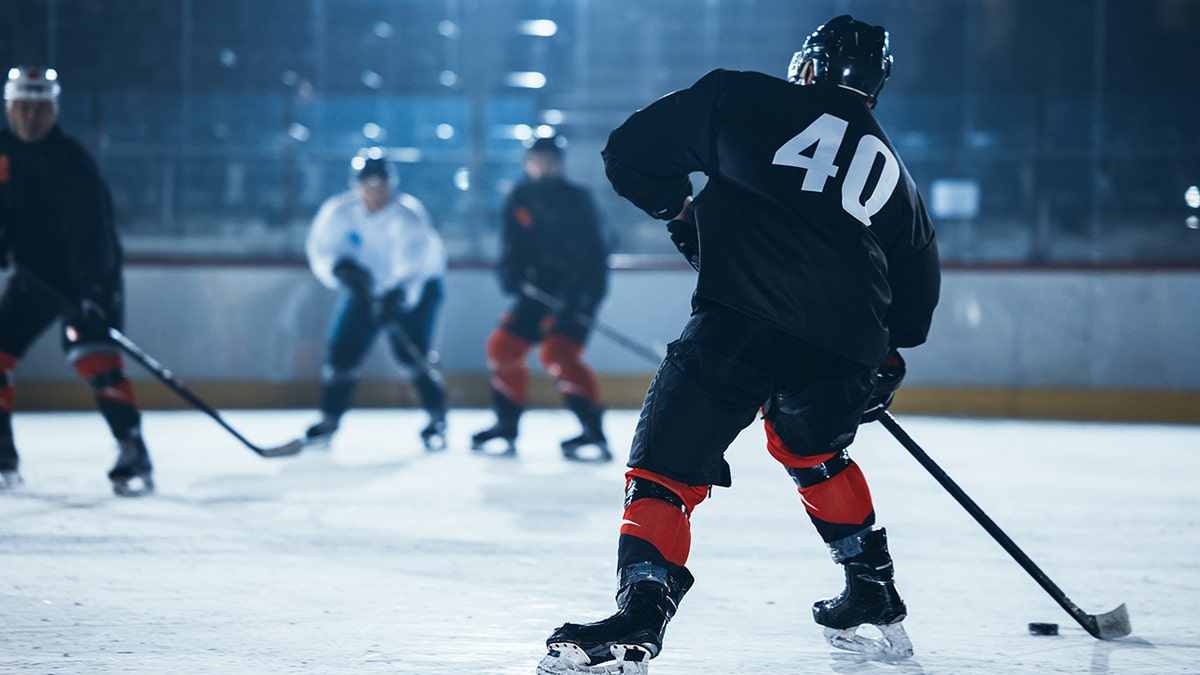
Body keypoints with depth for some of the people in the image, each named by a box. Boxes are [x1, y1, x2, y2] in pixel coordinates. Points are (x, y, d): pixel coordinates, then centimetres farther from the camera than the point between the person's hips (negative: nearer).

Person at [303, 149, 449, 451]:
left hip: (417, 286, -4)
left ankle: (437, 418, -5)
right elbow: (320, 251, -12)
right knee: (342, 347, -5)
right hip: (366, 287, 4)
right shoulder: (338, 212, -15)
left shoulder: (407, 216, -30)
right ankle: (329, 418, 11)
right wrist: (341, 267, -34)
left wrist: (396, 296, -58)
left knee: (411, 350, -20)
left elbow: (412, 264, -40)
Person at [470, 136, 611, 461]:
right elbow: (514, 247, 8)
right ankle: (506, 426, 24)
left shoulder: (576, 200, -14)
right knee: (503, 346, 8)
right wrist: (510, 272, -14)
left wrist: (576, 293, -33)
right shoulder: (519, 200, 4)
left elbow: (592, 252, -20)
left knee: (558, 353, -25)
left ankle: (593, 432, -27)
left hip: (580, 289, -7)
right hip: (540, 288, 7)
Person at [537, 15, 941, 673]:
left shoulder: (741, 100, 12)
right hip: (845, 355, 5)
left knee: (666, 470, -2)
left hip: (739, 322, -5)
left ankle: (637, 622, -22)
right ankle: (877, 606, 37)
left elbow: (630, 151, 15)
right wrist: (884, 358, 47)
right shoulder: (890, 169, 25)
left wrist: (681, 211, 30)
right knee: (812, 450, 33)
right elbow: (917, 291, 32)